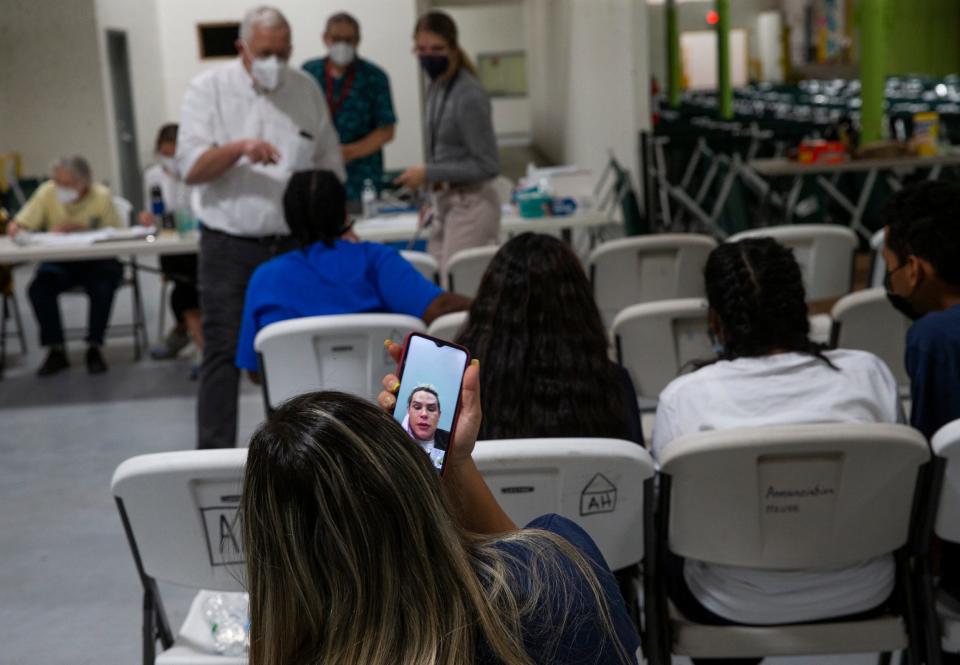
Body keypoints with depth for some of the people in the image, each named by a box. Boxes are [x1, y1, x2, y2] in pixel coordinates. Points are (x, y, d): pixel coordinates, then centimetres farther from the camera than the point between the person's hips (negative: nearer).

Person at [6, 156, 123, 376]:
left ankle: (94, 349, -11)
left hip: (97, 260, -2)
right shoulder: (47, 192, -6)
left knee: (103, 287, -33)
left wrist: (80, 230, -24)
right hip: (60, 262, 2)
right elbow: (17, 225, -4)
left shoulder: (102, 196, -11)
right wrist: (16, 229, -30)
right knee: (38, 288, -25)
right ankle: (56, 351, -8)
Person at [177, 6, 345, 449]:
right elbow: (190, 168, -7)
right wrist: (239, 148, -23)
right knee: (224, 352, -3)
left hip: (294, 243, 3)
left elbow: (329, 162, 15)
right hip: (229, 246, -3)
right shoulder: (209, 89, 0)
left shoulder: (307, 90, 9)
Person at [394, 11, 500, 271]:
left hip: (470, 206, -9)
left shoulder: (469, 96, -17)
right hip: (446, 201, 9)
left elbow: (487, 166, -17)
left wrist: (428, 174, -17)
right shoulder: (436, 87, 9)